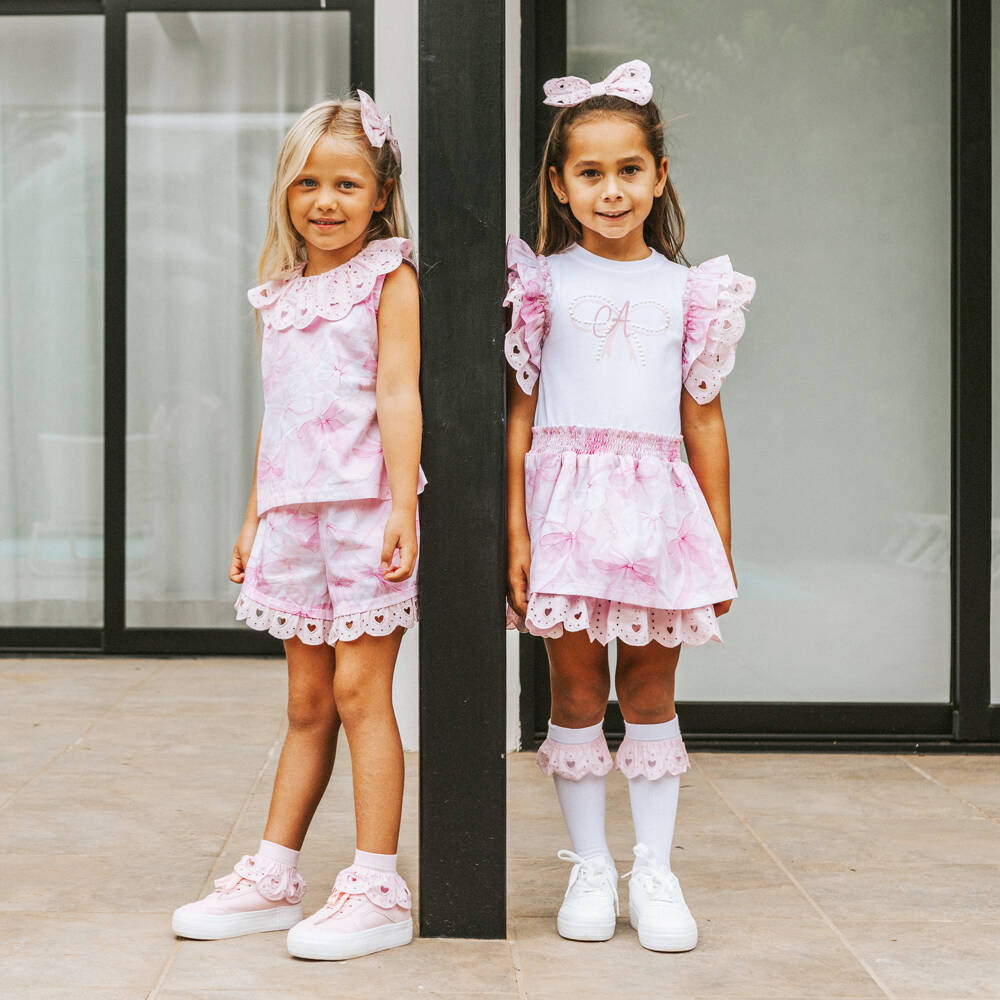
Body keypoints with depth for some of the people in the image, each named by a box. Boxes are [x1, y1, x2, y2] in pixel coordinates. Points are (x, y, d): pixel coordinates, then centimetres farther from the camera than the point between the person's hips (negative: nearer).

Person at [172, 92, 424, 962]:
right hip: (294, 511, 6)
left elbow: (398, 396, -9)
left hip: (363, 507, -6)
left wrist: (400, 511, -17)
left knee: (359, 690, -6)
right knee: (307, 703, 11)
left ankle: (378, 889, -1)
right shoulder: (281, 294, 16)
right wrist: (254, 518, 18)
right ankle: (273, 878, 17)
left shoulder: (389, 278, -1)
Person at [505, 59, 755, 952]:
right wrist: (515, 530, -5)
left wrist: (721, 541, 9)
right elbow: (519, 412, 2)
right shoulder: (543, 282, 4)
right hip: (568, 494, -1)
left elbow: (703, 419, 10)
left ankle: (655, 871, 14)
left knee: (651, 689, 5)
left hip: (658, 501, 1)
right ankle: (590, 867, 16)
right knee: (577, 690, 4)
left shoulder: (686, 290, 8)